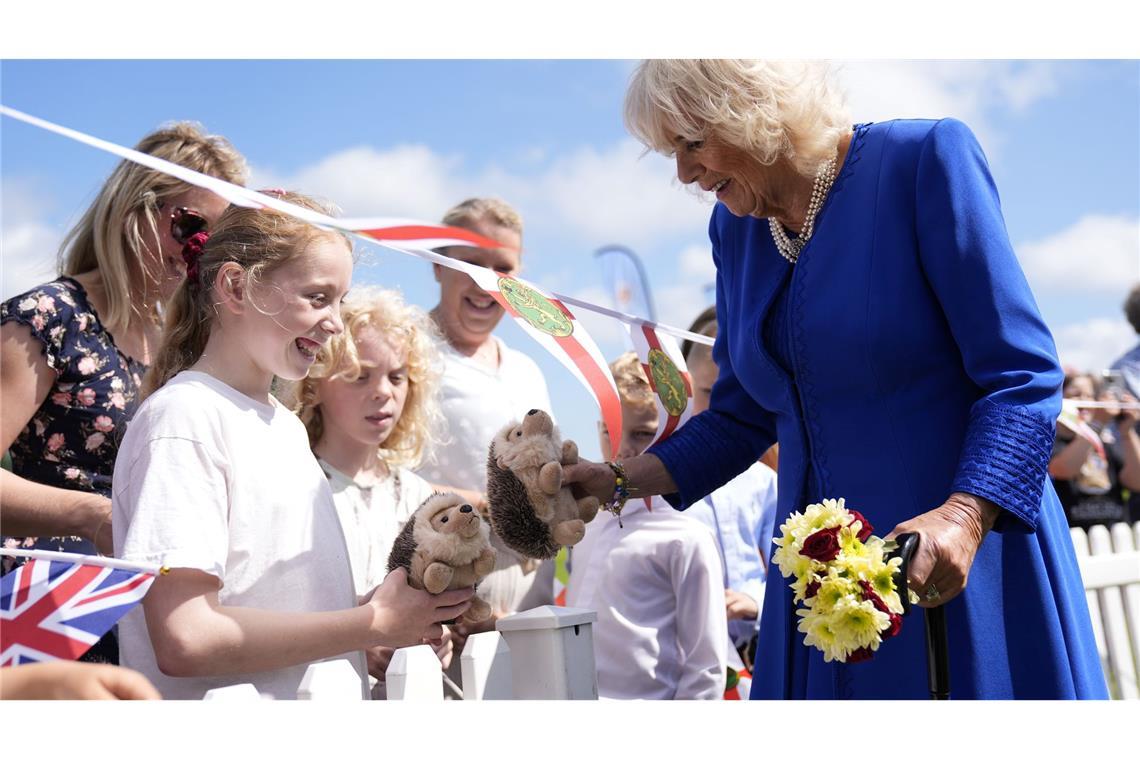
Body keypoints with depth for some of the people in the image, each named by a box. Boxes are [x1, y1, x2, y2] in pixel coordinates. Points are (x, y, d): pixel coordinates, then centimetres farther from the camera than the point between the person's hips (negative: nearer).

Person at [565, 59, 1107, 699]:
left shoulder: (923, 159, -11)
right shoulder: (734, 228, 7)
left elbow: (1022, 376, -15)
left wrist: (965, 516, -29)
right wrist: (621, 480, 1)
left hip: (961, 567, -5)